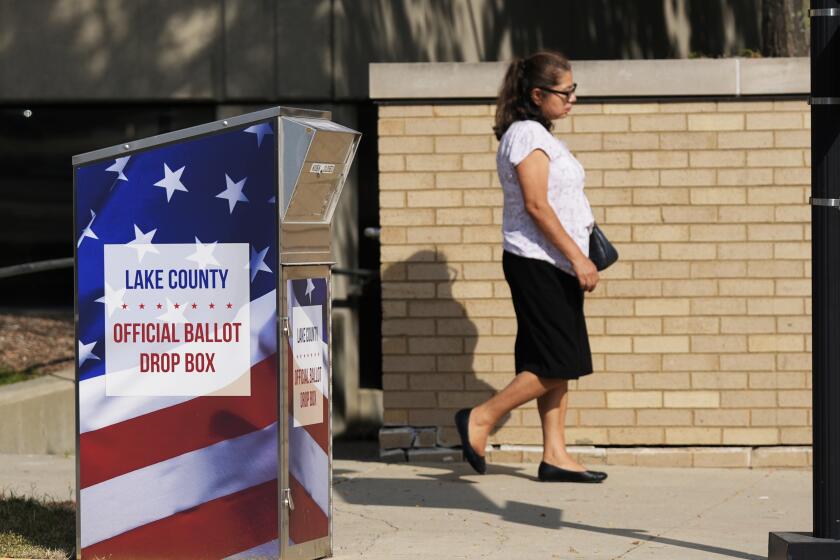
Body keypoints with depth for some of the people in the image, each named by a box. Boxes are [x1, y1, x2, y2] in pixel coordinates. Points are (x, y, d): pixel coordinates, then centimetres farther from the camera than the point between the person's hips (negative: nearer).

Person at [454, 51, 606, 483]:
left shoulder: (538, 135, 18)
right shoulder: (528, 134, -13)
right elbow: (536, 205, -20)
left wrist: (576, 256, 20)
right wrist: (577, 256, -20)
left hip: (553, 265, 10)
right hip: (538, 264, -10)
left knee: (558, 365, 7)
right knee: (557, 364, -10)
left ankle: (555, 455, 8)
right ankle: (480, 419, -2)